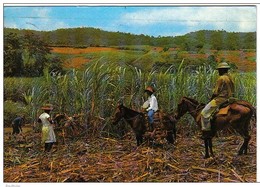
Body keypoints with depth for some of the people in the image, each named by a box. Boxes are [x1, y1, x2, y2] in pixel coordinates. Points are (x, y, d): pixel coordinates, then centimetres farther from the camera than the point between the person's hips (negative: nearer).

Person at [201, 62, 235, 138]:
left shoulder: (221, 78, -15)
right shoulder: (230, 78, 12)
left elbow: (216, 92, -15)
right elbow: (232, 91, 17)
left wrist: (211, 100, 0)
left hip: (220, 99, -10)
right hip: (229, 99, 10)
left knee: (205, 112, -9)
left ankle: (206, 130, -12)